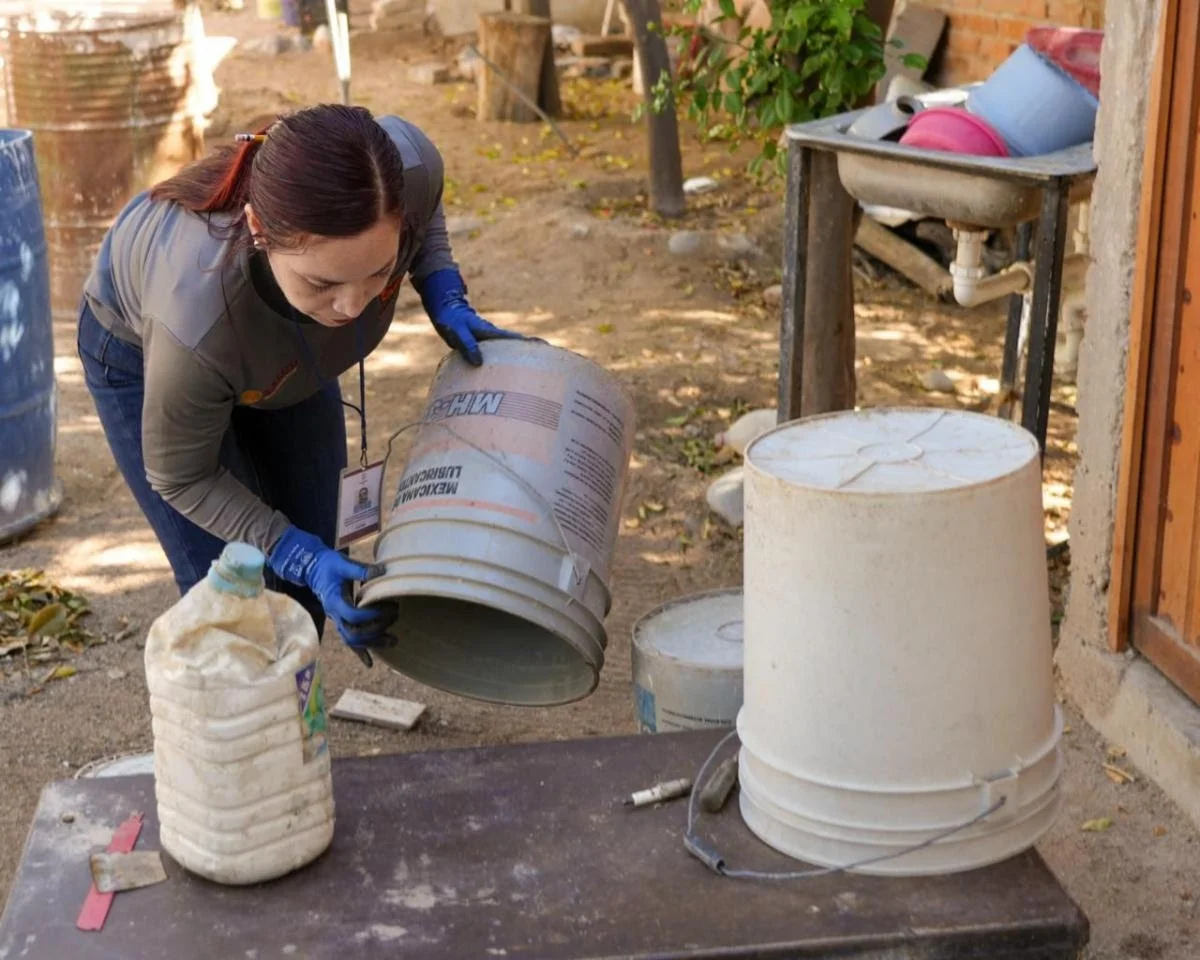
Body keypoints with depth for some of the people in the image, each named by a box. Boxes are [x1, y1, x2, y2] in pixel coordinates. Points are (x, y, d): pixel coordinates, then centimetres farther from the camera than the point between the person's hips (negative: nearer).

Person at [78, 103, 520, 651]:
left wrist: (447, 302, -22)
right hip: (142, 350, -4)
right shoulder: (196, 322, -45)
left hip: (283, 347, 5)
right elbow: (182, 477, -24)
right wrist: (305, 559, -31)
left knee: (303, 591, 9)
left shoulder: (403, 167, -38)